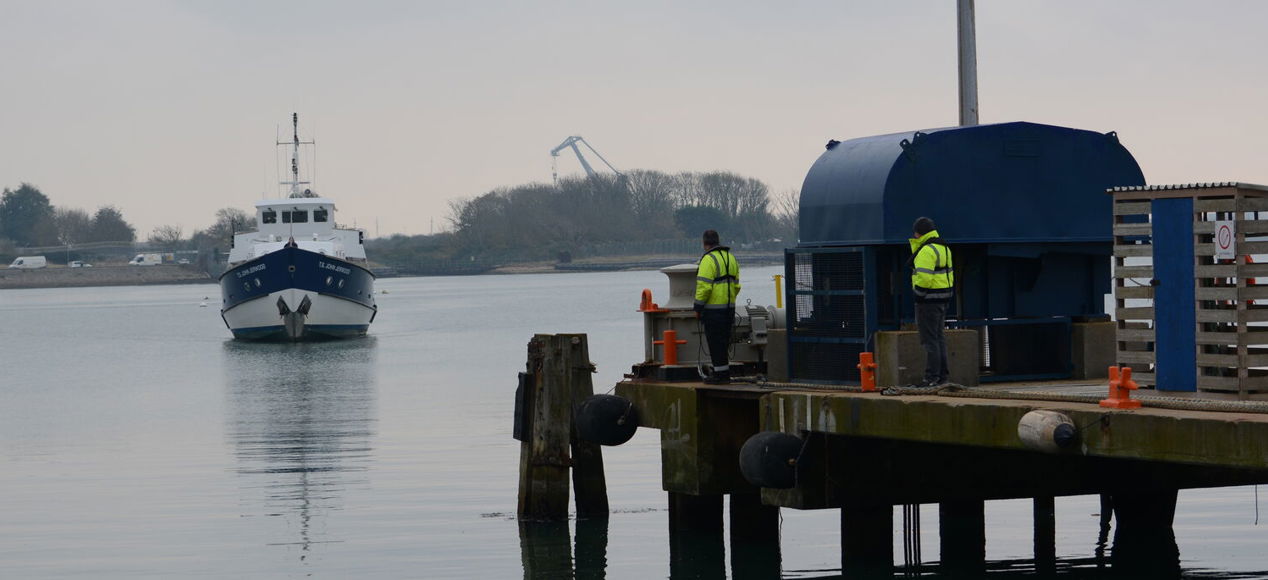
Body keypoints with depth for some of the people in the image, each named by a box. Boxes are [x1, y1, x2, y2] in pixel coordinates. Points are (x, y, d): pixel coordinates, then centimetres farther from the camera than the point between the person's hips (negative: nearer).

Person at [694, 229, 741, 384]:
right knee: (723, 341, 15)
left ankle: (720, 373, -3)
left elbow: (704, 286, -18)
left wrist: (698, 307, -12)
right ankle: (724, 372, 19)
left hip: (714, 308, -8)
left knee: (715, 341, -3)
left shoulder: (709, 259, -13)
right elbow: (736, 285, 16)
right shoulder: (730, 257, 13)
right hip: (729, 307, 8)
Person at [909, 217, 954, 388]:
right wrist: (916, 246, 19)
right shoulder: (943, 248, 14)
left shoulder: (926, 251, -17)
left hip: (929, 299, -10)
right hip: (943, 298, 10)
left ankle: (932, 377, -7)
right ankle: (943, 375, 17)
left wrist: (917, 292, -9)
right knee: (938, 337, 16)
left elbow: (923, 277, -25)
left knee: (929, 339, -6)